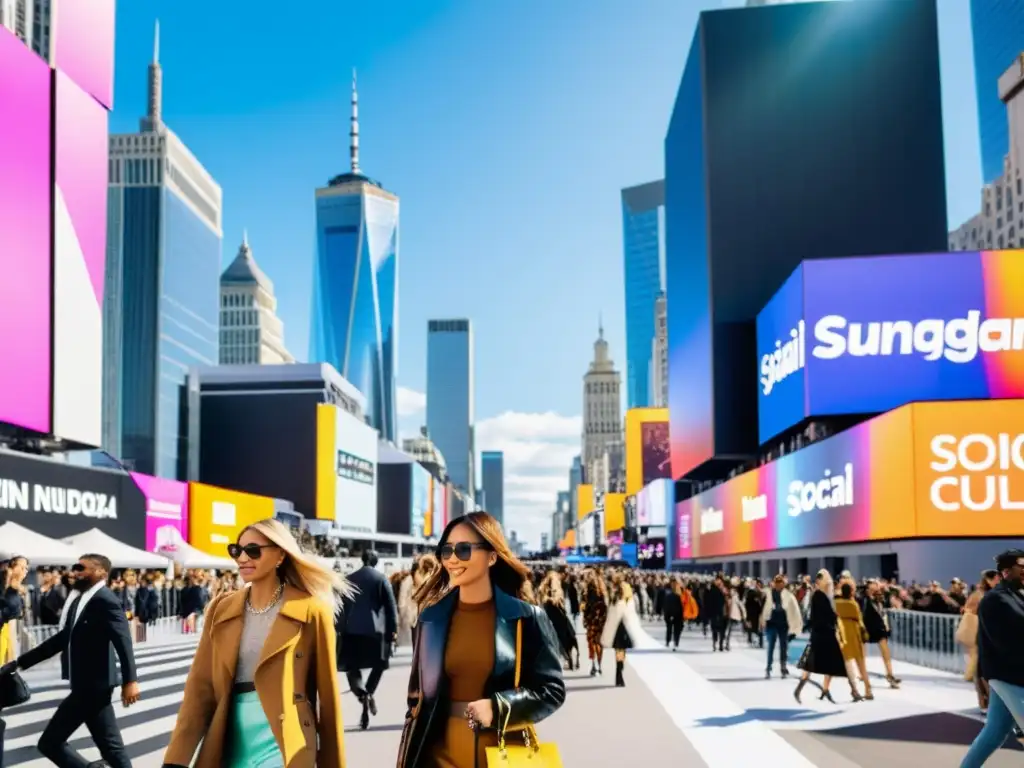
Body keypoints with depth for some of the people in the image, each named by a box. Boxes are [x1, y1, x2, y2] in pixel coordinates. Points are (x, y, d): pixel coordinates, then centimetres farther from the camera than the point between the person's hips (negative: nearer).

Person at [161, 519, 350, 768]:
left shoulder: (310, 610, -3)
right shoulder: (221, 609, 9)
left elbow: (327, 694, 1)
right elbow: (200, 685, 3)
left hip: (282, 746, -4)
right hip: (230, 744, 4)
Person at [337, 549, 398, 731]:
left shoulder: (349, 578, 8)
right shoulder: (381, 578, 0)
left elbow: (341, 605, 10)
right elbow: (391, 605, -3)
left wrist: (339, 628, 15)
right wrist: (393, 629, 2)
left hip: (351, 630, 1)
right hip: (375, 629, -1)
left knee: (352, 667, 5)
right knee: (378, 664, 18)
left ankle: (362, 694, -23)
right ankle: (369, 692, -4)